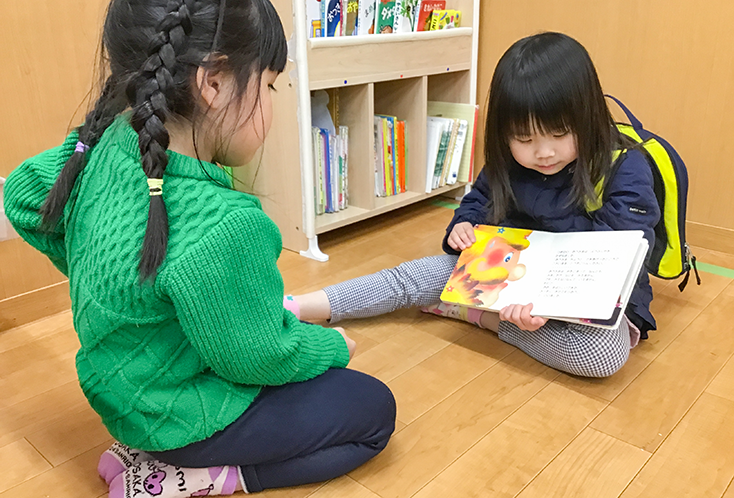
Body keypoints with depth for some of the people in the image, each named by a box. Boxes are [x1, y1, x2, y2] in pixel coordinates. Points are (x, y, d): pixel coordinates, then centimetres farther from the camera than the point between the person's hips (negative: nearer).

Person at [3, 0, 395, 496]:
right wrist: (333, 344, -3)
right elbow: (260, 359, -23)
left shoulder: (106, 143, -13)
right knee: (374, 410, 4)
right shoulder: (224, 230, -37)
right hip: (181, 416, -8)